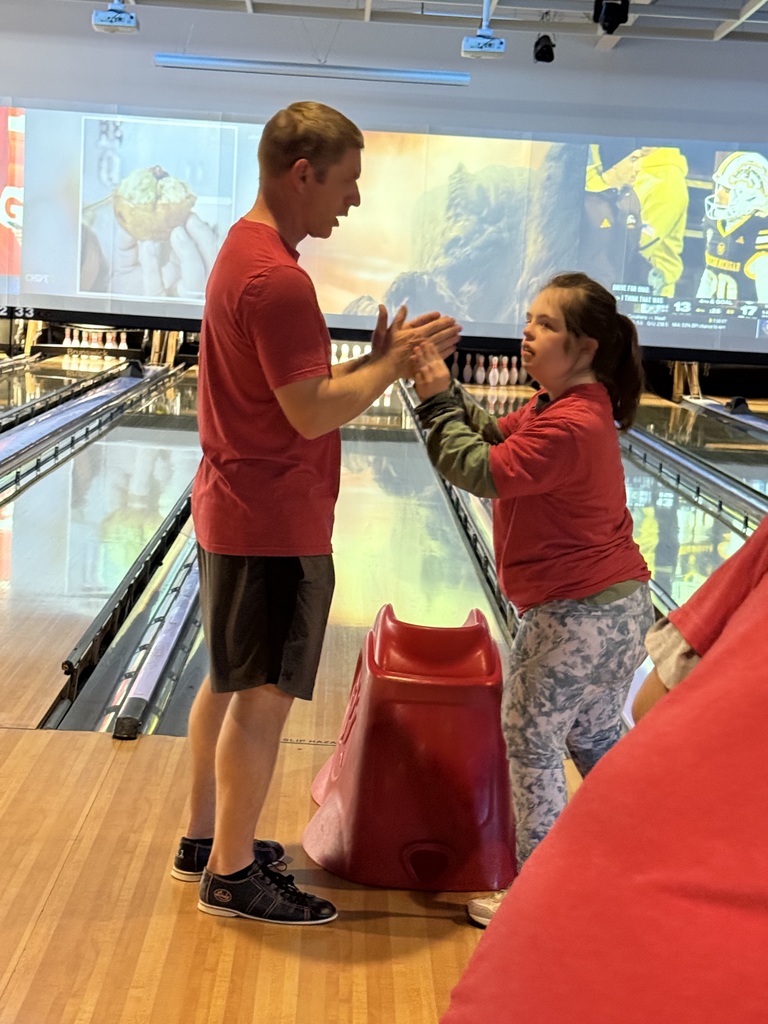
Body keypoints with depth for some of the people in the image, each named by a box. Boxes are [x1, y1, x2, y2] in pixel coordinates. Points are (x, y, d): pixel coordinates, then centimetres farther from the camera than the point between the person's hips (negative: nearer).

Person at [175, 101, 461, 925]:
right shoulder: (277, 279, -22)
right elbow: (314, 412, -24)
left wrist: (378, 358, 5)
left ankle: (204, 839, 31)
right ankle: (232, 874, 14)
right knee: (262, 696, 1)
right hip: (274, 524, -10)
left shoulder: (244, 251, 11)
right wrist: (396, 362, -12)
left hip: (236, 511, 10)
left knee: (228, 682, 18)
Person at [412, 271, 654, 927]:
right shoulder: (568, 406, 8)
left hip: (573, 618, -10)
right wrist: (445, 392, -3)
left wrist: (437, 401, -16)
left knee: (531, 747, 2)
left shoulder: (567, 428, -24)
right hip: (620, 607, 10)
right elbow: (494, 435, 11)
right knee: (597, 738, 23)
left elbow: (480, 472, -23)